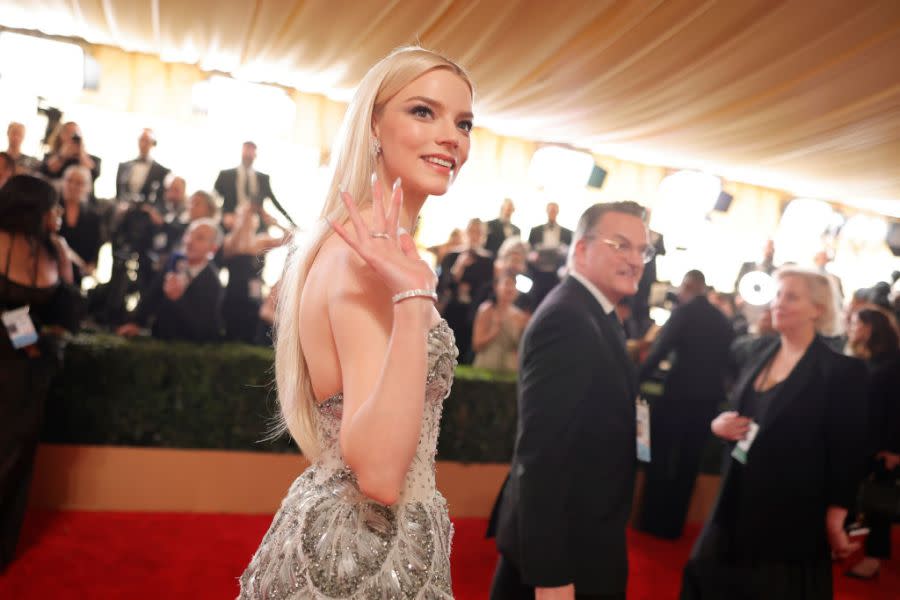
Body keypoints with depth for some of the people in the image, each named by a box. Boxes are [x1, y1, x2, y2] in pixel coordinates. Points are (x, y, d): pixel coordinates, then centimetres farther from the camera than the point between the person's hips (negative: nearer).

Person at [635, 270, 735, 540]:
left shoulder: (684, 312, -8)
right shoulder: (722, 320, 9)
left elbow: (660, 350, -16)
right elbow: (729, 362, 13)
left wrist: (637, 379, -11)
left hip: (679, 394, -5)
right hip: (708, 399, 5)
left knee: (660, 458, 9)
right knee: (688, 463, 14)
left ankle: (652, 521, 14)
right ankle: (673, 524, 21)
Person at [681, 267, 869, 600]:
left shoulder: (842, 370, -11)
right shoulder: (759, 358, 8)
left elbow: (848, 453, -11)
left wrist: (835, 519, -11)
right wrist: (718, 424, -5)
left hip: (793, 512, -6)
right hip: (739, 504, 6)